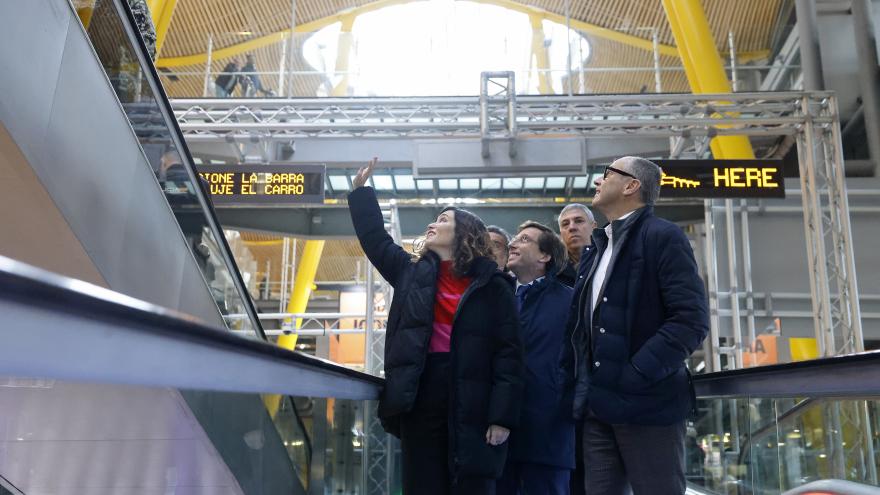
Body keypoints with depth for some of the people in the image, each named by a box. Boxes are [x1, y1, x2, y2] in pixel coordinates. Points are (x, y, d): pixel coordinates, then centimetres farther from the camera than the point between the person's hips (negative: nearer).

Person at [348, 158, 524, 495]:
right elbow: (375, 238, 22)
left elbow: (508, 352, -3)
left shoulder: (492, 286, 2)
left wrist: (503, 416, -11)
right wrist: (361, 189, 22)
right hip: (419, 403, 4)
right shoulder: (412, 273, 14)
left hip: (472, 409, -3)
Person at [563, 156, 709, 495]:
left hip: (646, 403, -7)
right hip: (599, 406, 7)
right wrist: (576, 376, 10)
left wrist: (635, 374, -20)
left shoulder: (662, 236, -6)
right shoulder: (599, 247, 19)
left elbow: (691, 318, -16)